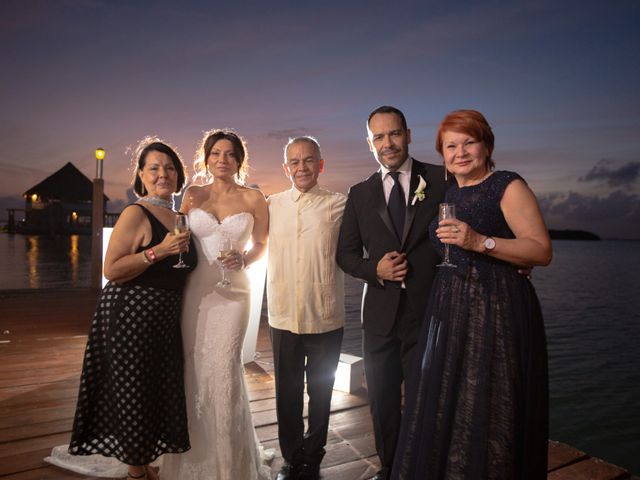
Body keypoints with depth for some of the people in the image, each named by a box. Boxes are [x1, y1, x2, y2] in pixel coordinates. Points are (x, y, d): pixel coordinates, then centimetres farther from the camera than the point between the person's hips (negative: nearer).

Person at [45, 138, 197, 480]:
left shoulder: (178, 216, 11)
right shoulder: (136, 214, -13)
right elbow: (112, 270, -21)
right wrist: (157, 251, -26)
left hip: (164, 319, 8)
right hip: (130, 316, -8)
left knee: (159, 391, 17)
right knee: (134, 393, 5)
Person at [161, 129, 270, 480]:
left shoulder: (254, 199, 1)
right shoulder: (193, 195, 5)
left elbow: (262, 244, 9)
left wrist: (244, 260, -11)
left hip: (232, 292, -2)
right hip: (194, 290, 2)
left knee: (223, 371, -2)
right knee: (192, 370, 7)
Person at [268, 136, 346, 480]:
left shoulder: (340, 205, -6)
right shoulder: (271, 205, 3)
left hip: (326, 318, -2)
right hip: (282, 316, 2)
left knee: (321, 394, 16)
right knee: (287, 394, 16)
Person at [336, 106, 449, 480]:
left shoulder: (442, 180, -2)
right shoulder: (360, 194, 6)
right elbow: (346, 253, 9)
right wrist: (375, 269, -10)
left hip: (429, 312, -3)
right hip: (380, 314, 3)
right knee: (383, 402, 17)